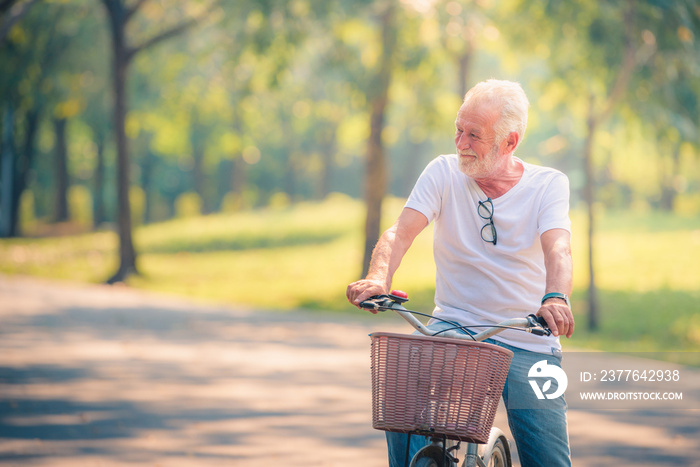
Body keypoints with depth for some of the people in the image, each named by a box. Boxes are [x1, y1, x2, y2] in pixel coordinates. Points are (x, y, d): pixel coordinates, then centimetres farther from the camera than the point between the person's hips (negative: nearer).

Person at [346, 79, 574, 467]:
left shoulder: (549, 184, -4)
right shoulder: (444, 173, -2)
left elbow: (557, 249, -21)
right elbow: (401, 232, -14)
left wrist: (555, 297, -43)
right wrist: (378, 278, -35)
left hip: (528, 341, 0)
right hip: (454, 325, 0)